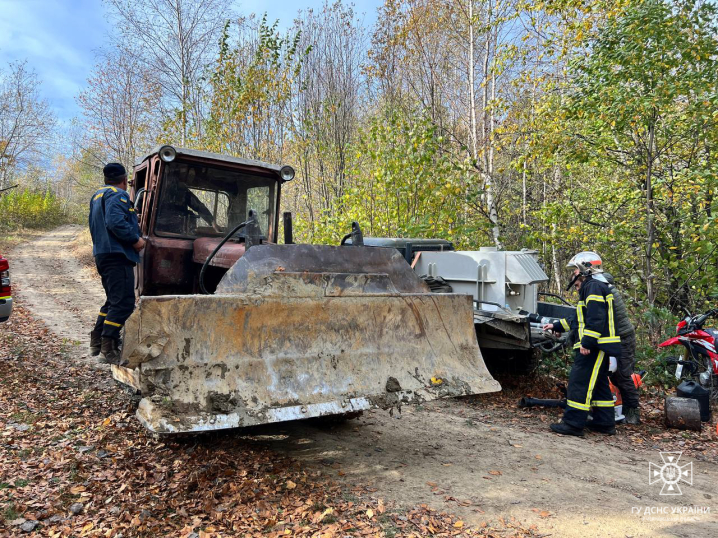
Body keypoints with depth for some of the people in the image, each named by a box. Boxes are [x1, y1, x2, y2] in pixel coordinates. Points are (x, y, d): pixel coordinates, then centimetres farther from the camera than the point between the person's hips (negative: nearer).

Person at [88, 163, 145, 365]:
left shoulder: (98, 195, 24)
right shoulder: (117, 195, -9)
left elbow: (94, 225, 30)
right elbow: (115, 222, -24)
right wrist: (135, 239, -16)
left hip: (102, 254, 11)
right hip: (117, 255, -11)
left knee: (114, 300, 19)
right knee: (123, 302, -12)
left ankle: (97, 343, 24)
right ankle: (109, 350, -14)